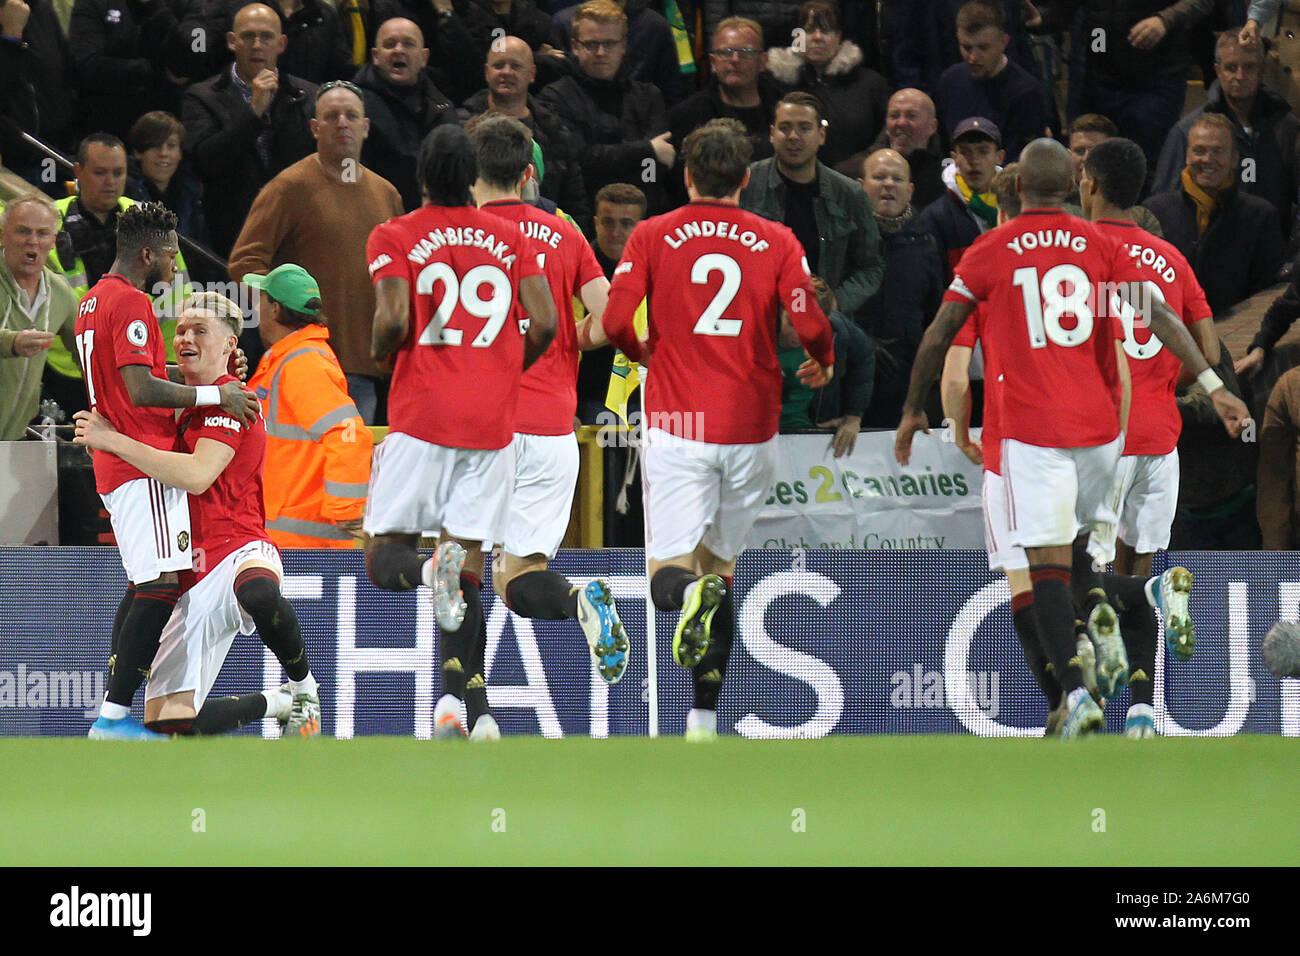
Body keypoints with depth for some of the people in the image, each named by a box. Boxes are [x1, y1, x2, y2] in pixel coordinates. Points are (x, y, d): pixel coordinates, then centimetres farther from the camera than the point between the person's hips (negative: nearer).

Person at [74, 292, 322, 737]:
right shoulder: (182, 403, 22)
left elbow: (197, 475, -22)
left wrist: (113, 440, -21)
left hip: (238, 549, -8)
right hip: (194, 576, 8)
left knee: (257, 592, -48)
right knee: (166, 721, -2)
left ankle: (304, 688, -20)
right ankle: (278, 703, 24)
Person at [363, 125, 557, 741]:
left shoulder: (394, 239, 1)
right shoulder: (512, 240, 10)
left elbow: (394, 320, -12)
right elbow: (544, 325, 3)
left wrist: (379, 353, 10)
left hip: (421, 412, -3)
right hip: (494, 421, 3)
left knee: (385, 555, 3)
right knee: (467, 565, 4)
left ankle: (432, 572, -32)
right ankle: (463, 702, -9)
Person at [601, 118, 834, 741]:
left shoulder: (652, 236, 0)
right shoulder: (776, 242, 2)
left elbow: (615, 321, -5)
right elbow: (810, 323, -6)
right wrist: (822, 363, 17)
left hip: (677, 426, -2)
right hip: (751, 427, 2)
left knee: (669, 574, -2)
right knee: (720, 562, 16)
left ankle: (693, 594, -40)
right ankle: (704, 719, 17)